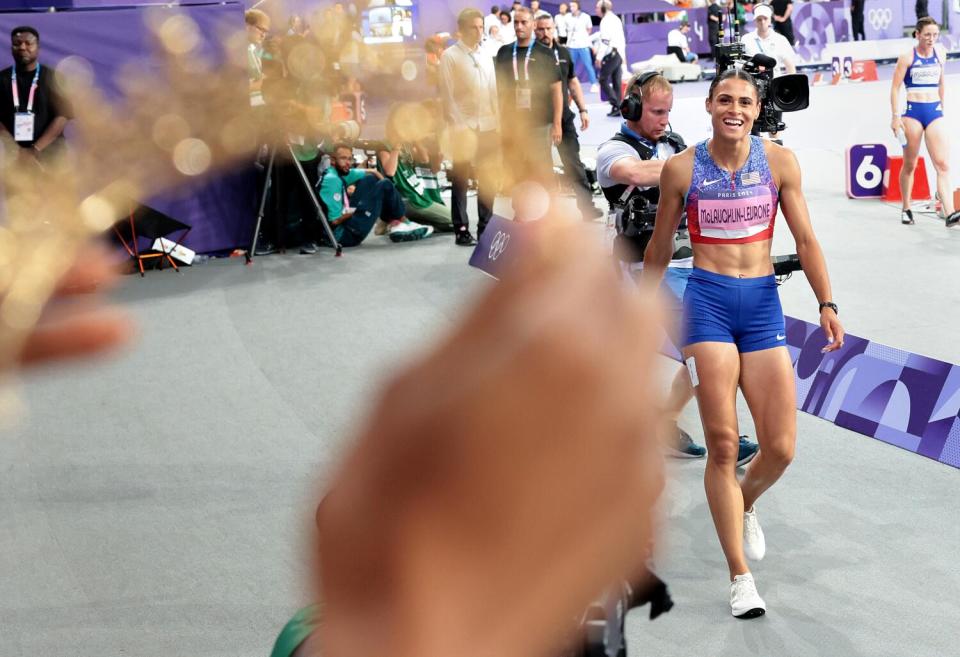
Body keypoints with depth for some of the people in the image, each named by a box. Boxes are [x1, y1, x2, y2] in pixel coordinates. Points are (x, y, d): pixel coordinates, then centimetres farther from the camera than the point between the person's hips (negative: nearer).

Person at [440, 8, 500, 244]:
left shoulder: (486, 58, 13)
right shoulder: (450, 56, -2)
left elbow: (494, 92, 14)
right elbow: (447, 94, -7)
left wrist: (499, 123, 7)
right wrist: (458, 126, -13)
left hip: (488, 126, 5)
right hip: (464, 126, -5)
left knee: (488, 180, 7)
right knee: (461, 180, -2)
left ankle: (485, 226, 15)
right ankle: (461, 229, 3)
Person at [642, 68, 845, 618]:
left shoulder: (780, 162, 2)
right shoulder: (682, 169, 0)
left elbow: (805, 239, 4)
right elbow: (660, 249, 10)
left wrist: (827, 305, -5)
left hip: (763, 303, 2)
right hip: (708, 302, -2)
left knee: (781, 448, -3)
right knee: (723, 445, -7)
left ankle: (745, 505, 34)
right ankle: (740, 578, 4)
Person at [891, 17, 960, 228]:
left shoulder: (940, 53, 8)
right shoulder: (907, 57, -5)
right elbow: (895, 87, -4)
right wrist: (895, 116, -11)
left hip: (935, 111, 3)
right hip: (913, 111, -3)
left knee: (943, 164, -10)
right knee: (910, 165, 8)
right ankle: (906, 209, 24)